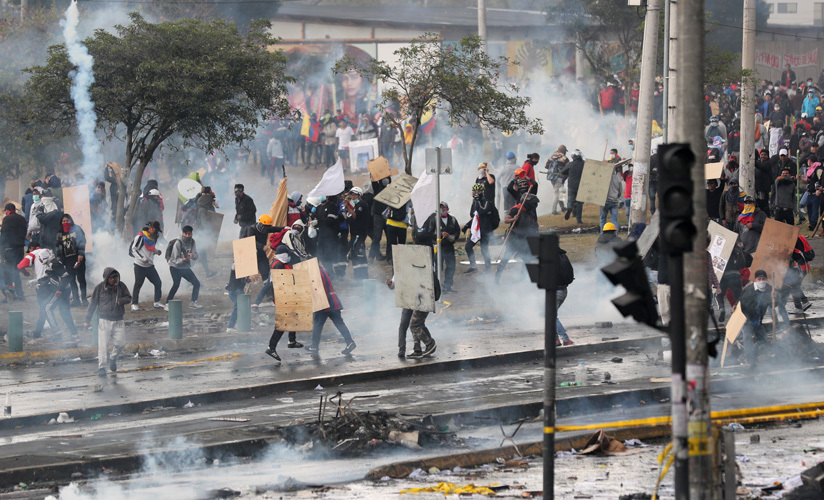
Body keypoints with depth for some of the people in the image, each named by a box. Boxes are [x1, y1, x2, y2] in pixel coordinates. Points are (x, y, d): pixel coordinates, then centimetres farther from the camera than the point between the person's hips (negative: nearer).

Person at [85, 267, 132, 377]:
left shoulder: (121, 286, 2)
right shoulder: (100, 288, -4)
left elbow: (129, 298, 3)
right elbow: (92, 304, 3)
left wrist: (121, 300, -21)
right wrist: (88, 320, 6)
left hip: (118, 321, 2)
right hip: (104, 320, -2)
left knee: (120, 342, -3)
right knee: (103, 344, -9)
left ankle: (113, 358, 26)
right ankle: (101, 367, -2)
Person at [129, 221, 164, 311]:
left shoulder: (154, 237, 9)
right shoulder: (141, 237, -14)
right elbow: (133, 249, -14)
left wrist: (157, 251, 0)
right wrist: (142, 259, -21)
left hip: (150, 266, 6)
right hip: (140, 266, -6)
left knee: (158, 283, 0)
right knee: (138, 285, -2)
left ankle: (157, 302, 11)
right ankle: (134, 305, 7)